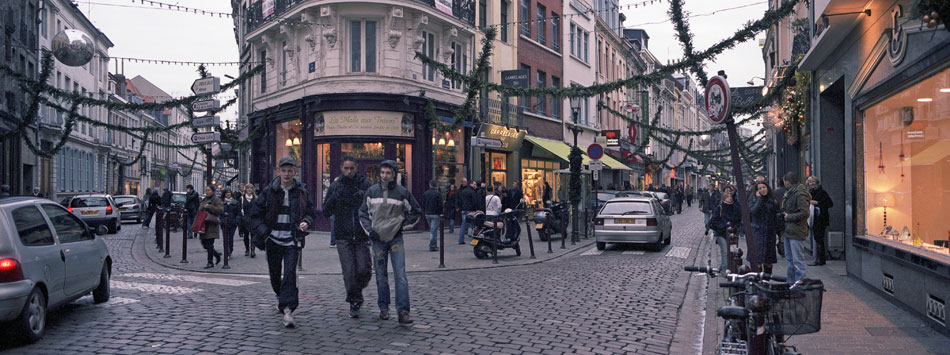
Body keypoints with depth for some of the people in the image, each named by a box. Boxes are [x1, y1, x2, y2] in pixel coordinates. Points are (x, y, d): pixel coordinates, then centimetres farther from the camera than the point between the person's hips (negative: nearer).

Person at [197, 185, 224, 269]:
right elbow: (200, 210, 28)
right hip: (204, 225, 8)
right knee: (204, 243, 8)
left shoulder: (216, 200, -6)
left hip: (212, 225, -8)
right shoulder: (204, 200, 18)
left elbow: (221, 210, -19)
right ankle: (217, 254, 27)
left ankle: (210, 262, 1)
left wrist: (209, 207, -22)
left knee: (209, 244, -7)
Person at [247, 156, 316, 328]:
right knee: (274, 274, 14)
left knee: (290, 272, -16)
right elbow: (255, 214, 2)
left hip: (292, 240, -1)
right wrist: (263, 232, -12)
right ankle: (281, 297, 43)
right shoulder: (269, 191, -1)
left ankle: (288, 310, -18)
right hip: (273, 239, 1)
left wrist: (306, 222, -11)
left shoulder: (301, 192, 2)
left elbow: (310, 212, 11)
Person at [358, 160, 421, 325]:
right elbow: (363, 212, 12)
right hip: (378, 238, 2)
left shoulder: (402, 192, -2)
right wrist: (369, 230, 0)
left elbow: (416, 211, 10)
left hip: (396, 238, -2)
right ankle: (384, 308, 21)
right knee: (381, 276, 9)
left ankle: (403, 311, -10)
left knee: (400, 275, -9)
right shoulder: (372, 191, 3)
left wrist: (404, 225, 1)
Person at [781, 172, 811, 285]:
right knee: (790, 259, 16)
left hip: (796, 232, -10)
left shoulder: (800, 194, -15)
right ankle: (790, 283, 24)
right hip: (788, 231, 10)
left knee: (797, 260, -7)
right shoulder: (789, 193, 16)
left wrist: (789, 217, -14)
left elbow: (805, 213, -22)